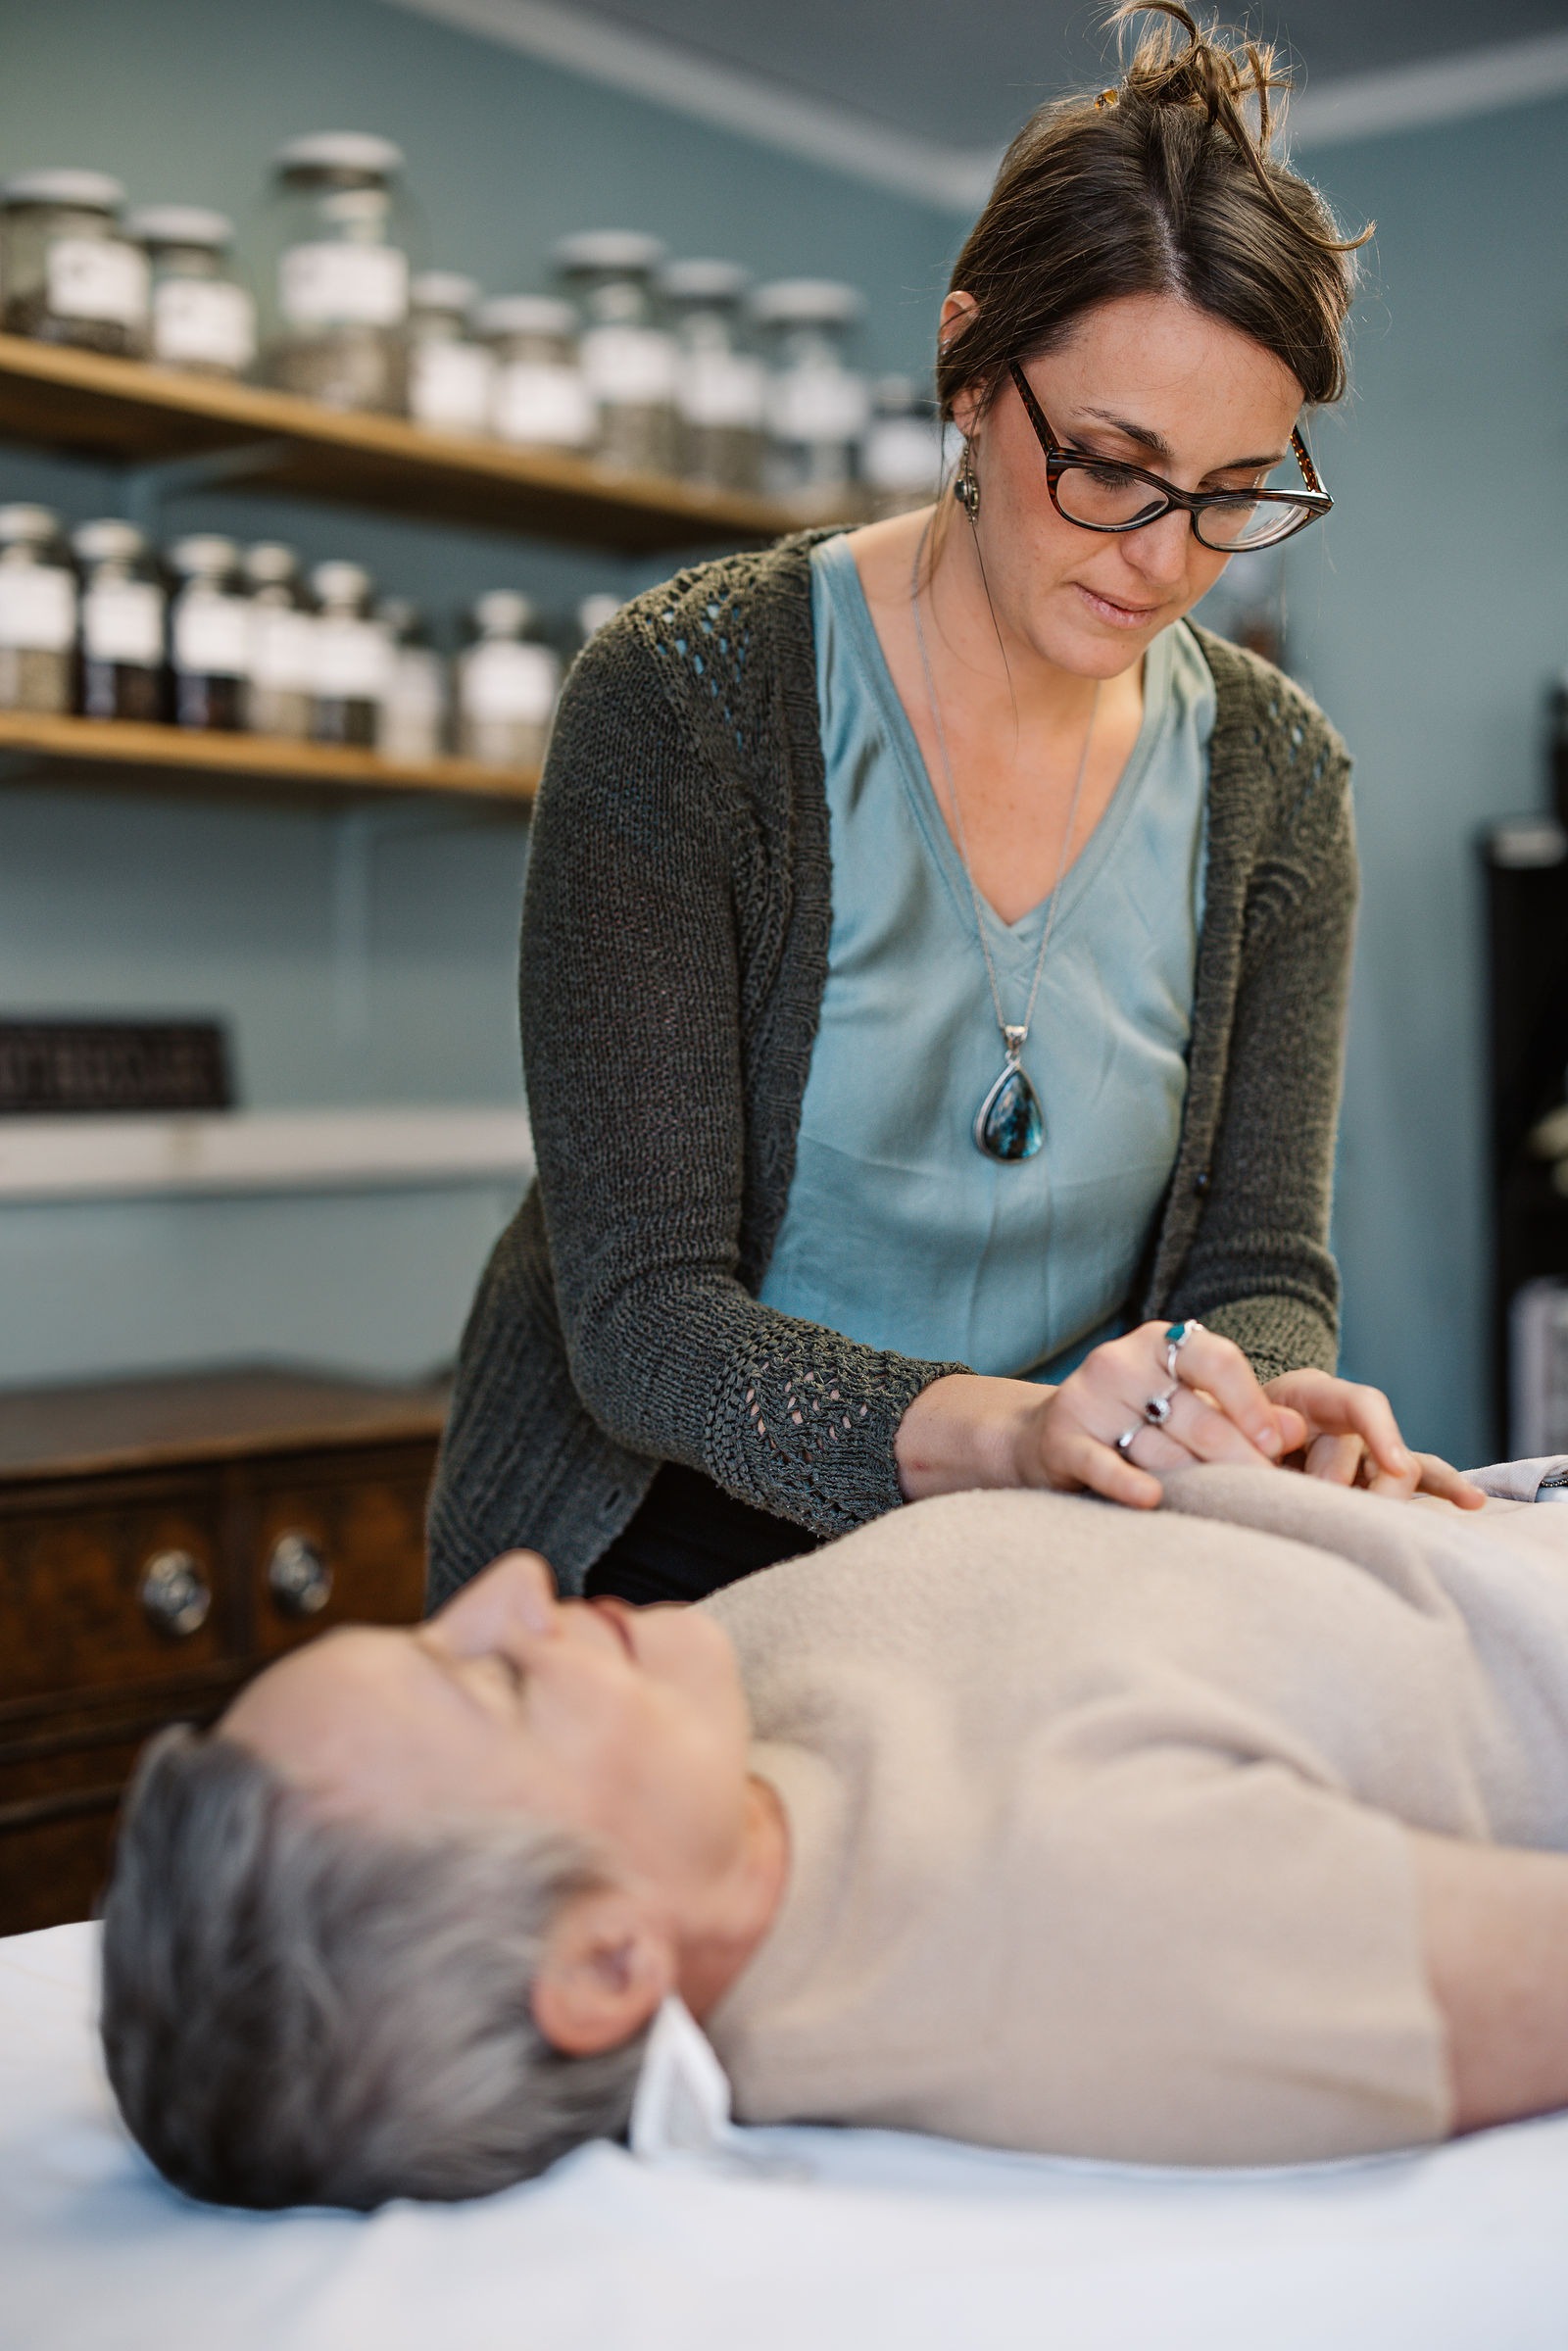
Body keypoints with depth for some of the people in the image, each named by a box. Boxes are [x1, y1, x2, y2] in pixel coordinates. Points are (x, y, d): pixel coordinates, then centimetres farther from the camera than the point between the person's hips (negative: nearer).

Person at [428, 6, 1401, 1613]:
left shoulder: (1273, 780, 0)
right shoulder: (683, 701, -14)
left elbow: (1261, 1269, 0)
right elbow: (641, 1315, -17)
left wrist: (1272, 1413, -24)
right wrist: (998, 1425, -34)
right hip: (660, 1563, -3)